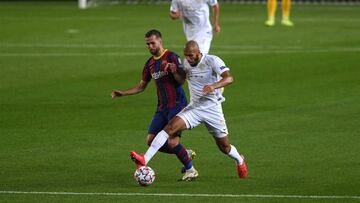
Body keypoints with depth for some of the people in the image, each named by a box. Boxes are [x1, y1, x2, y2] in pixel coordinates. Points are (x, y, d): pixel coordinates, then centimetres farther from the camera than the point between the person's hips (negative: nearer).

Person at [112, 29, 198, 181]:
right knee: (151, 141, -1)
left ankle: (191, 170, 2)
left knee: (172, 142, -17)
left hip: (177, 104, -7)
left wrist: (174, 70, -35)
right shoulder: (150, 64, 13)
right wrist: (123, 93, 13)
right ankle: (187, 154, 15)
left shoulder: (172, 57, -8)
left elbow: (181, 80, -16)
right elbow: (141, 86, 23)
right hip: (162, 108, 7)